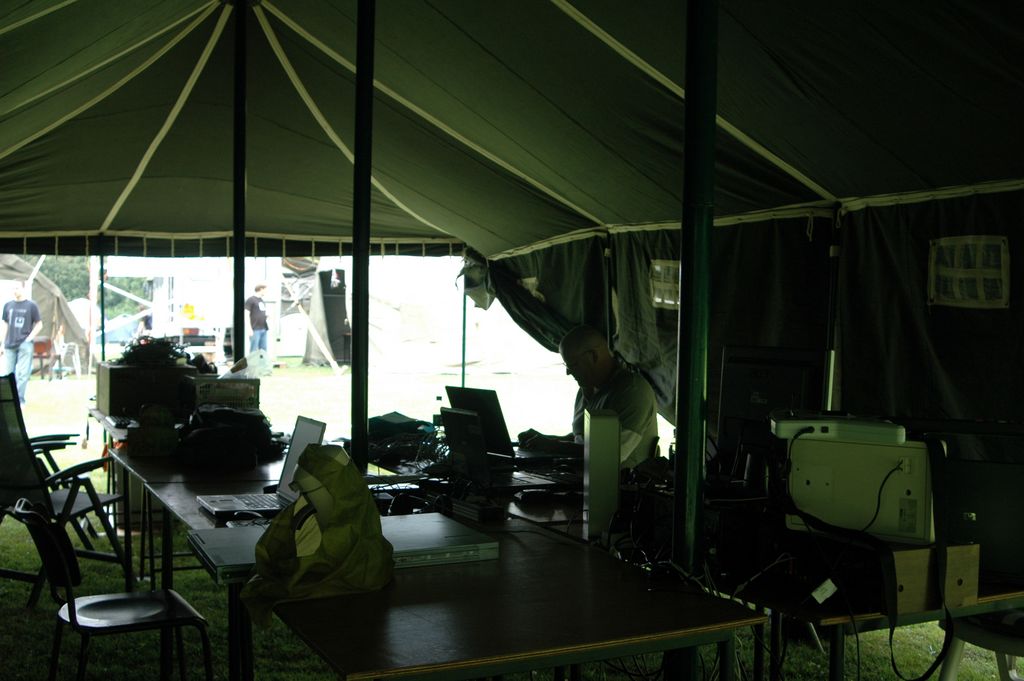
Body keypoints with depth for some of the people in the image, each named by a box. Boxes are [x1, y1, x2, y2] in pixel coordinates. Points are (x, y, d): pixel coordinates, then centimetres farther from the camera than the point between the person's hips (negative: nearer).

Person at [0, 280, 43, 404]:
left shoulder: (31, 305, -1)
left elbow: (39, 324, 3)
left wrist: (30, 337, -7)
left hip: (25, 345, -4)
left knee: (22, 374, -6)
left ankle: (20, 400, -1)